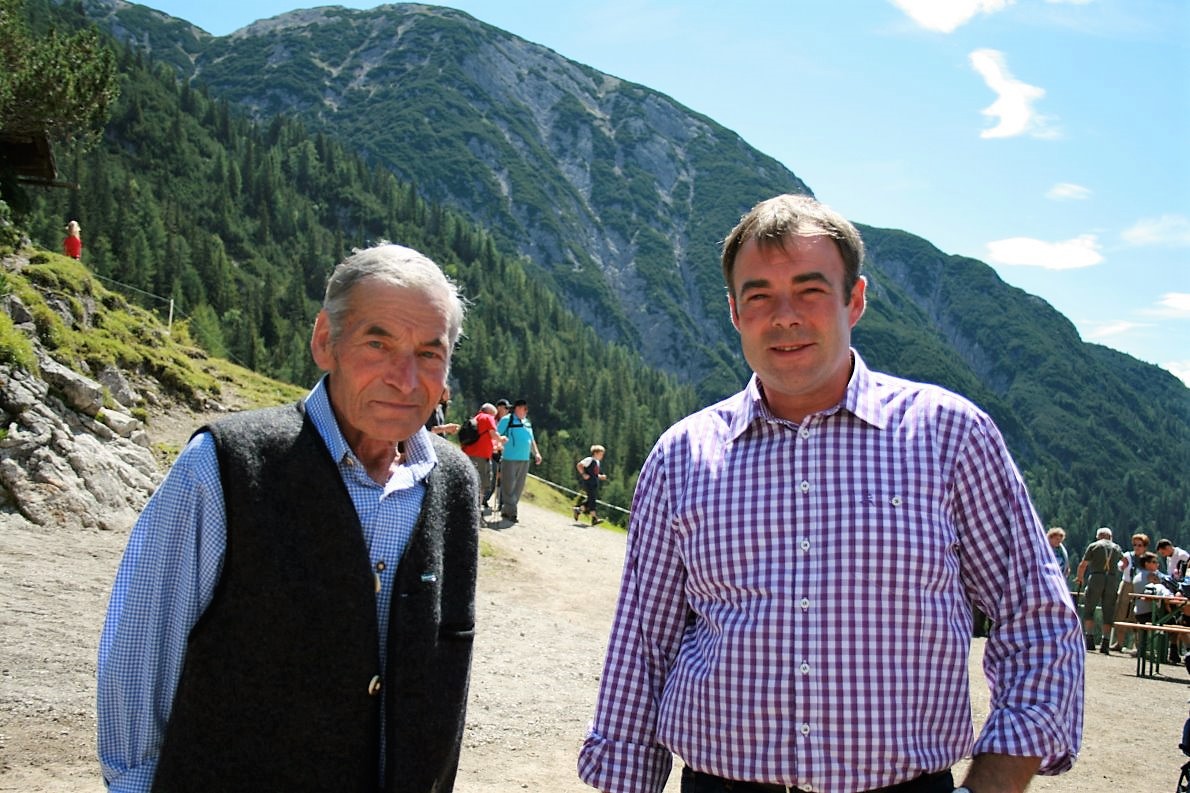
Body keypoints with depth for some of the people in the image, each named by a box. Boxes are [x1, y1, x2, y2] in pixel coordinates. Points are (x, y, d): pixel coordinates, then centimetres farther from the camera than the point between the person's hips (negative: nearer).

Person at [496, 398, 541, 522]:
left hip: (524, 460, 7)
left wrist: (536, 453, 17)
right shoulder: (507, 420, -3)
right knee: (509, 486, -6)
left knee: (519, 487, 7)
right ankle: (511, 512, -3)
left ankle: (506, 511, 14)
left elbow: (531, 440, 26)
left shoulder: (527, 423, 19)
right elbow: (496, 434, -6)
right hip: (509, 459, -7)